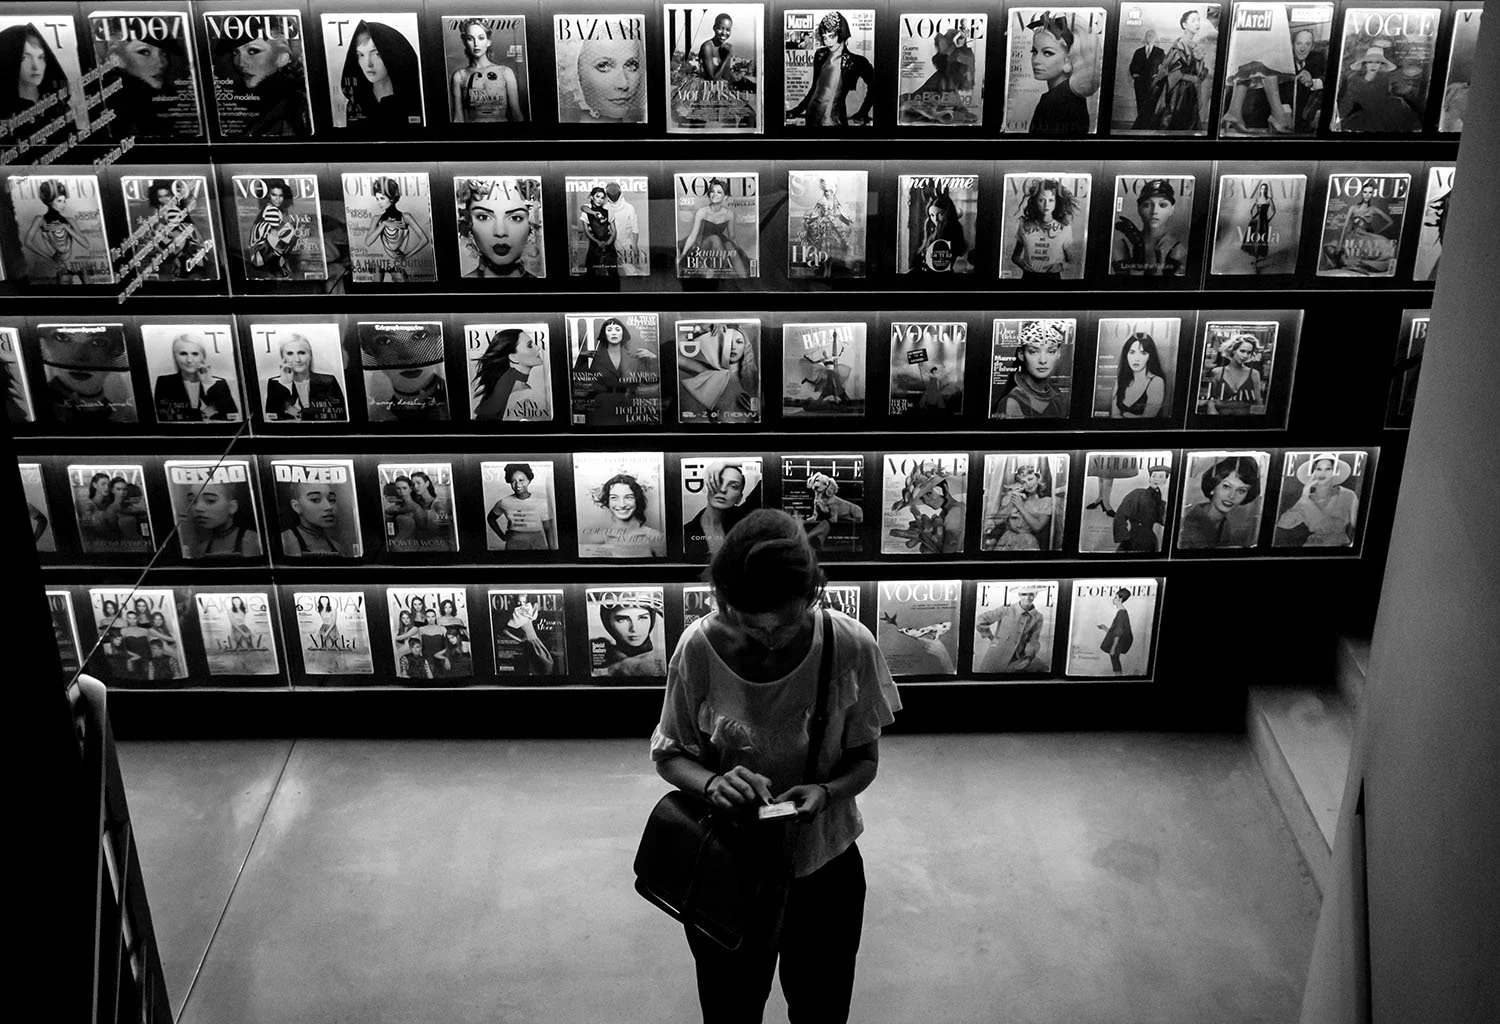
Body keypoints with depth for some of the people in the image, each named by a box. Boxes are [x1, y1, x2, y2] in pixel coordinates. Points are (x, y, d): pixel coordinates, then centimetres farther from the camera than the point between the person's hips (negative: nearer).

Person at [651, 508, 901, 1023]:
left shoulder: (852, 647, -19)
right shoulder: (699, 648, -19)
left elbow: (865, 758, -6)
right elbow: (668, 754, -6)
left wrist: (827, 792, -27)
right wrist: (711, 782, -28)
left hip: (826, 869, 0)